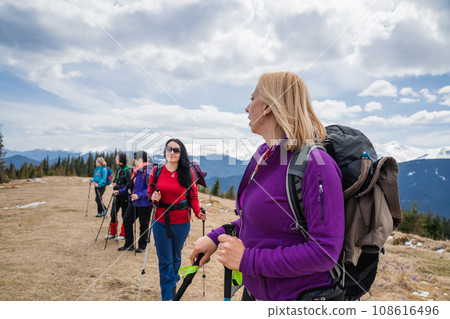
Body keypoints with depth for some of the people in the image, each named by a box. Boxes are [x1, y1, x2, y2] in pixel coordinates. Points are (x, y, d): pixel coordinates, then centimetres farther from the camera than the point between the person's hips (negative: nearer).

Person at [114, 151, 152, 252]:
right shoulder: (136, 170, 12)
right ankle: (129, 245, 22)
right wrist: (120, 191, 13)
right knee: (126, 221, 9)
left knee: (143, 225, 6)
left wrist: (139, 195, -28)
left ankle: (142, 246, 23)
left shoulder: (147, 170, -15)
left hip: (144, 203, -9)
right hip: (134, 202, 9)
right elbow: (131, 186, 20)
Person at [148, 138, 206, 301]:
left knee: (176, 257, 17)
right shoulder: (156, 171, -1)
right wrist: (154, 197, -13)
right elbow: (150, 192, 10)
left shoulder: (188, 172, -3)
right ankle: (168, 296, 14)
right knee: (165, 261, 4)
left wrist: (198, 212, -16)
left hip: (181, 222, 0)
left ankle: (173, 282, 43)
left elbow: (193, 196, -1)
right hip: (161, 222, 0)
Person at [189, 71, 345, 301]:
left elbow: (325, 251, -26)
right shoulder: (263, 154, 2)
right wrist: (216, 237, 2)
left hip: (296, 295, -7)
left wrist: (248, 259, -24)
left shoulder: (315, 164, -23)